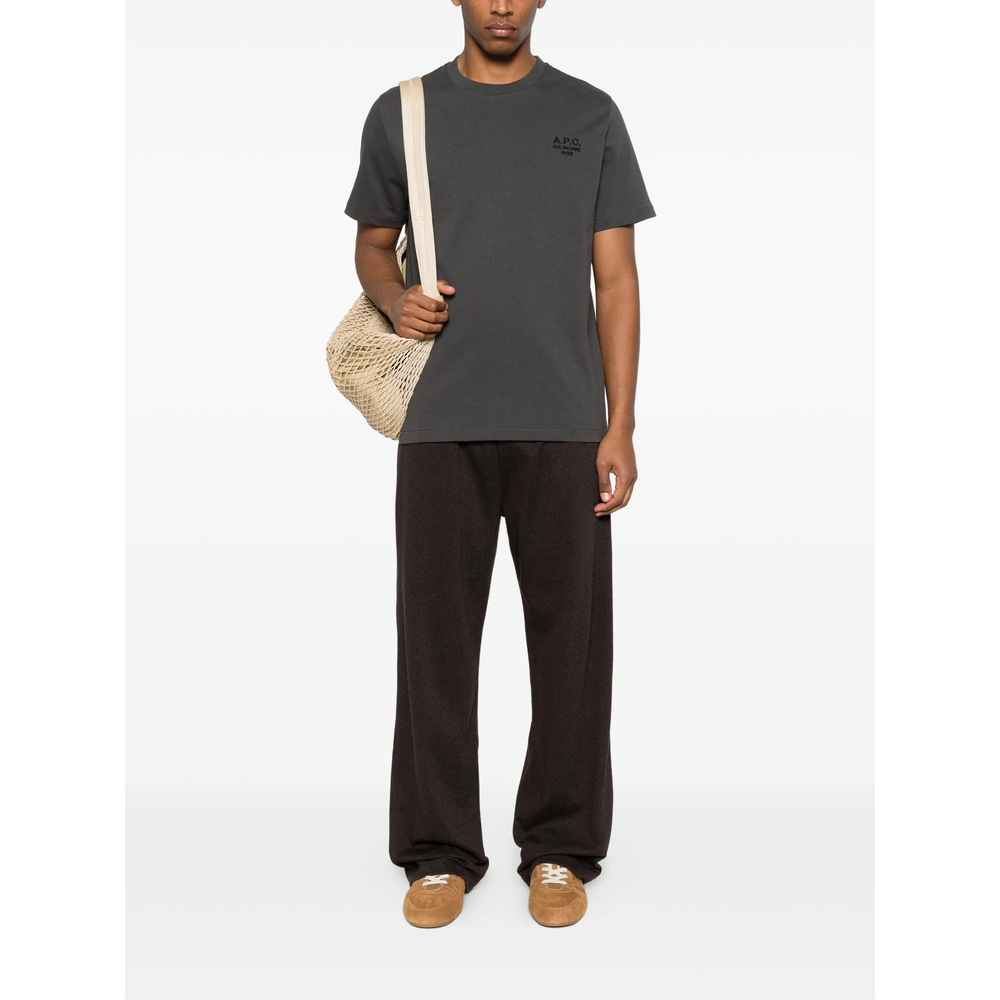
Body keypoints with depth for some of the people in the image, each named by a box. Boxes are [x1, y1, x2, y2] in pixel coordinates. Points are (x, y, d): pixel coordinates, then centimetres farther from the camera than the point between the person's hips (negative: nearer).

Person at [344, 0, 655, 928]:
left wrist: (620, 426, -2)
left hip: (564, 424, 0)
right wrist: (395, 298, -6)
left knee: (569, 636, 4)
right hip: (441, 424, 1)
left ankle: (560, 849, 19)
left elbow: (616, 277, 5)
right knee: (436, 634, 4)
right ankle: (440, 851, 18)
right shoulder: (401, 113, 10)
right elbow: (372, 244, 18)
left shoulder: (590, 115, 8)